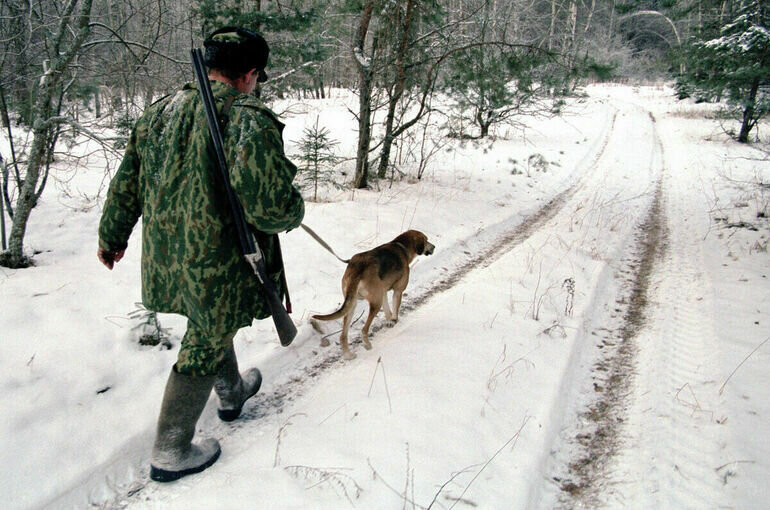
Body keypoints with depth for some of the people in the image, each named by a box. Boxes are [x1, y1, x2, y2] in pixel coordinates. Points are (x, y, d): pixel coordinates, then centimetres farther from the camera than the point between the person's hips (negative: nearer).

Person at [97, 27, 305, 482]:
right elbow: (273, 207, -29)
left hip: (166, 258, 8)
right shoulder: (249, 120, -21)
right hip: (220, 266, -7)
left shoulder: (159, 113, 4)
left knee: (213, 324, 30)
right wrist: (294, 210, -5)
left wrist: (112, 236, 27)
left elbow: (126, 185, 13)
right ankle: (171, 453, 26)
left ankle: (232, 393, 54)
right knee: (204, 350, 10)